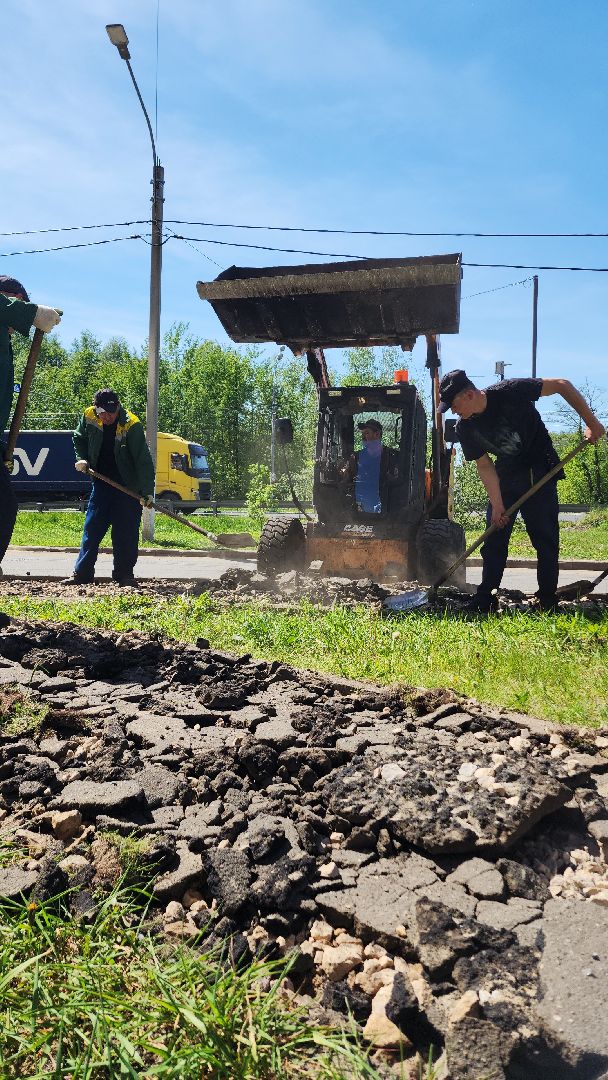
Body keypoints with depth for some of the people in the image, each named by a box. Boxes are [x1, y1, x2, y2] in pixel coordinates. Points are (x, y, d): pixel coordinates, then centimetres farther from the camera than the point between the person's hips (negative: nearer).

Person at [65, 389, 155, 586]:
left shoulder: (131, 425, -21)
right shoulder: (89, 417, -6)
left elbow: (143, 460, -23)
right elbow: (79, 438, 16)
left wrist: (147, 492, -30)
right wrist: (82, 458, -1)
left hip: (128, 486, -4)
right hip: (101, 482, 4)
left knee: (126, 532, -2)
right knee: (92, 528, 6)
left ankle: (124, 574, 9)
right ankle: (82, 573, 14)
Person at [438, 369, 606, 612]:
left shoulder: (509, 392, -25)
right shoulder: (465, 429, -11)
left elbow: (562, 385, -18)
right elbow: (485, 466, -6)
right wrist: (497, 505, -13)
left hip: (540, 469, -4)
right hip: (506, 474, 4)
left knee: (545, 536, -6)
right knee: (495, 534, 0)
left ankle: (548, 601, 2)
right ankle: (485, 599, 7)